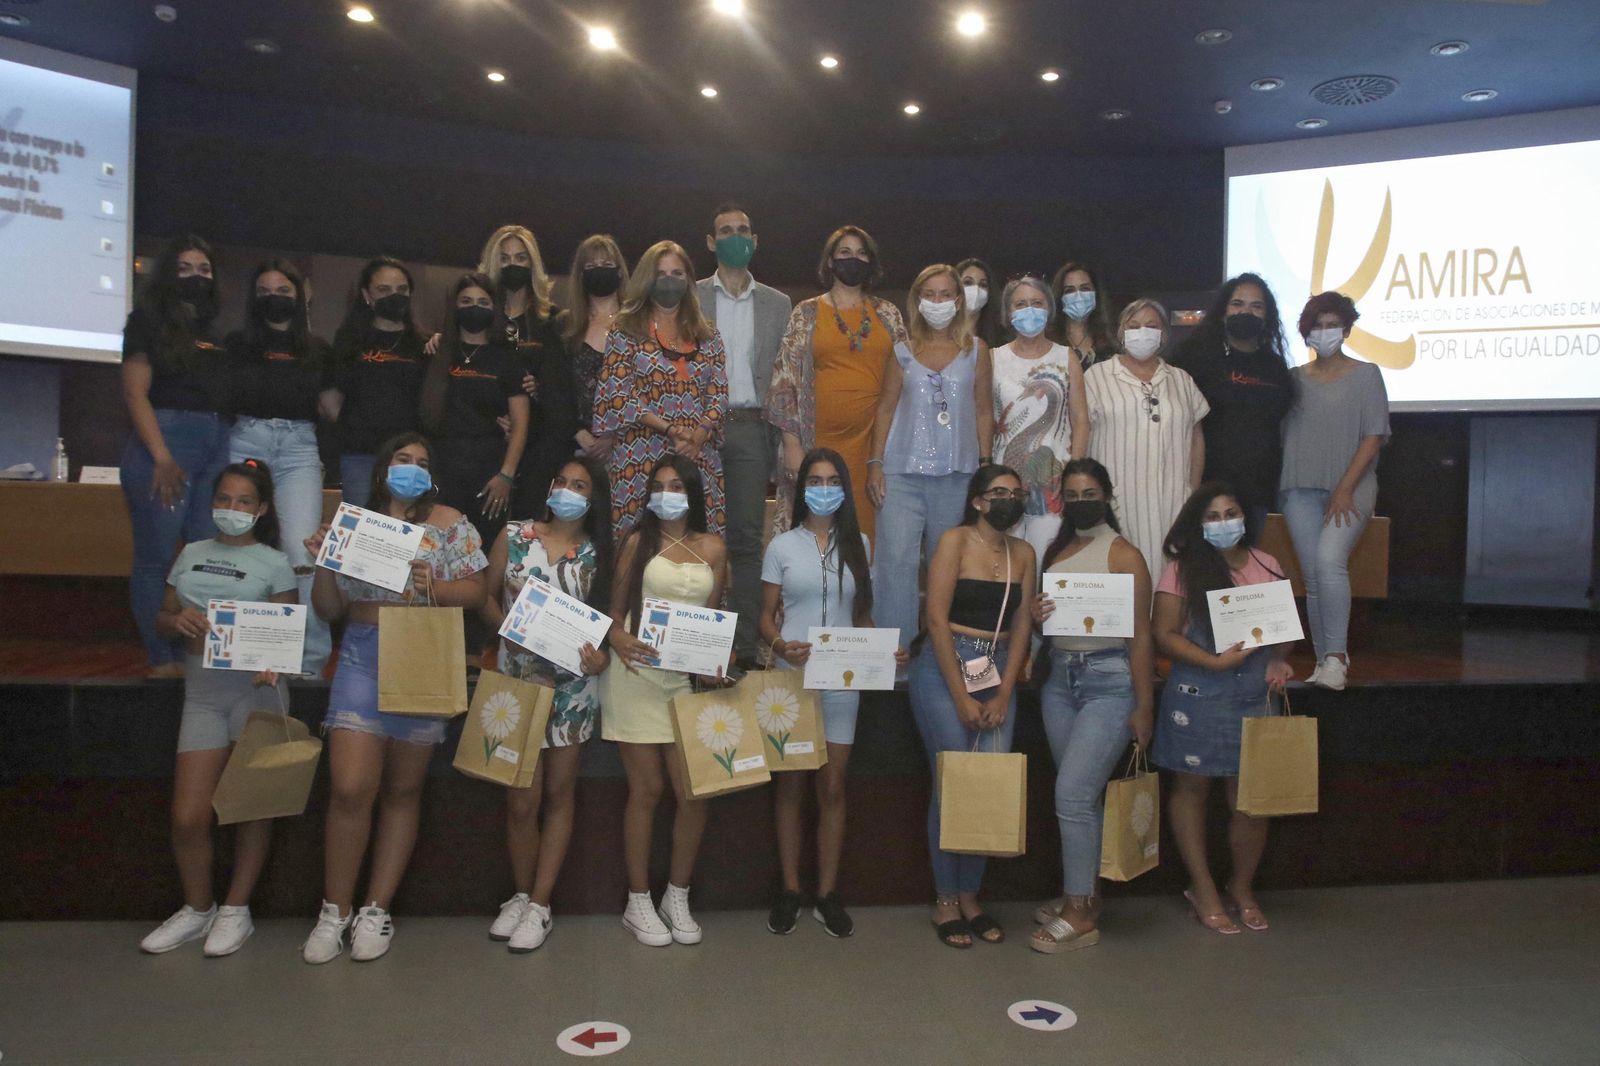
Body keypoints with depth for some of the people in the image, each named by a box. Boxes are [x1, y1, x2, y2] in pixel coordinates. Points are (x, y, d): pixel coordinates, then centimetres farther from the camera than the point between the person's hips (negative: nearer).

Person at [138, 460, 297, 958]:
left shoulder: (273, 563, 2)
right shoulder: (192, 554, 13)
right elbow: (162, 618, 18)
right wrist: (178, 621, -6)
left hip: (255, 687, -3)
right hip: (202, 692, 3)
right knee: (187, 817, -1)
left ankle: (236, 910, 20)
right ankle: (197, 908, 22)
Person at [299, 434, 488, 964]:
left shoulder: (448, 523, 3)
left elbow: (474, 592, -1)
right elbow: (329, 610, 10)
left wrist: (431, 586, -18)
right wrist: (324, 564, -6)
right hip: (362, 659, 2)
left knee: (402, 790, 6)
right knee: (350, 788, -7)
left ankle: (377, 909, 17)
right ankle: (335, 910, 10)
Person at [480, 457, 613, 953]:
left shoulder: (599, 554, 2)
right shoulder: (513, 536, 2)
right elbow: (487, 598, 6)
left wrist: (601, 656, -14)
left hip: (572, 685, 1)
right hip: (517, 680, 0)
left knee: (559, 793, 8)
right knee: (522, 801, 1)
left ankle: (539, 904, 19)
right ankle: (521, 895, 23)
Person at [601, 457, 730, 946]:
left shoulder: (713, 548, 10)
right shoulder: (637, 541, 4)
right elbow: (615, 609, 4)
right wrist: (618, 638, -17)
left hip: (687, 678, 2)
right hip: (637, 675, -2)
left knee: (693, 791, -1)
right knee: (647, 790, 2)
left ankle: (678, 897, 19)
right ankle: (638, 902, 17)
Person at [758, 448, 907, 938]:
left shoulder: (858, 544, 9)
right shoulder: (782, 546, 3)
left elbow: (862, 616, 13)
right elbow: (766, 617, 3)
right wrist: (781, 645, -17)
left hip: (841, 680, 1)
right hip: (790, 678, -1)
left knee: (832, 788, 5)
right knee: (790, 786, 5)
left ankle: (828, 894, 15)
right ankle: (790, 890, 17)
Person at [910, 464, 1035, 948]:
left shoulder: (1023, 552, 10)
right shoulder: (955, 541, -5)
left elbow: (1022, 625, 7)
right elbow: (937, 619, -11)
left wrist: (1003, 695, -2)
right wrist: (961, 698, -12)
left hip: (999, 672, 5)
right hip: (944, 669, -5)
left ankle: (970, 897, 17)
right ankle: (945, 901, 10)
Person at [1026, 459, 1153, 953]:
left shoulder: (1124, 555, -8)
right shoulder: (1053, 551, 11)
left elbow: (1141, 634, -10)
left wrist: (1144, 706, -12)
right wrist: (1035, 615, -6)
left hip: (1110, 681, -6)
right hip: (1060, 678, 6)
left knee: (1072, 793, -10)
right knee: (1084, 794, 12)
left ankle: (1079, 914, 1)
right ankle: (1086, 893, 24)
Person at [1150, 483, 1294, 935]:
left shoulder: (1266, 566, 8)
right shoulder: (1183, 569, -3)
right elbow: (1164, 634, -7)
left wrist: (1278, 660, -4)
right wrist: (1215, 661, -17)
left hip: (1256, 698, 3)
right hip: (1197, 698, -2)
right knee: (1191, 789, 8)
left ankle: (1242, 887, 30)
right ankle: (1203, 890, 25)